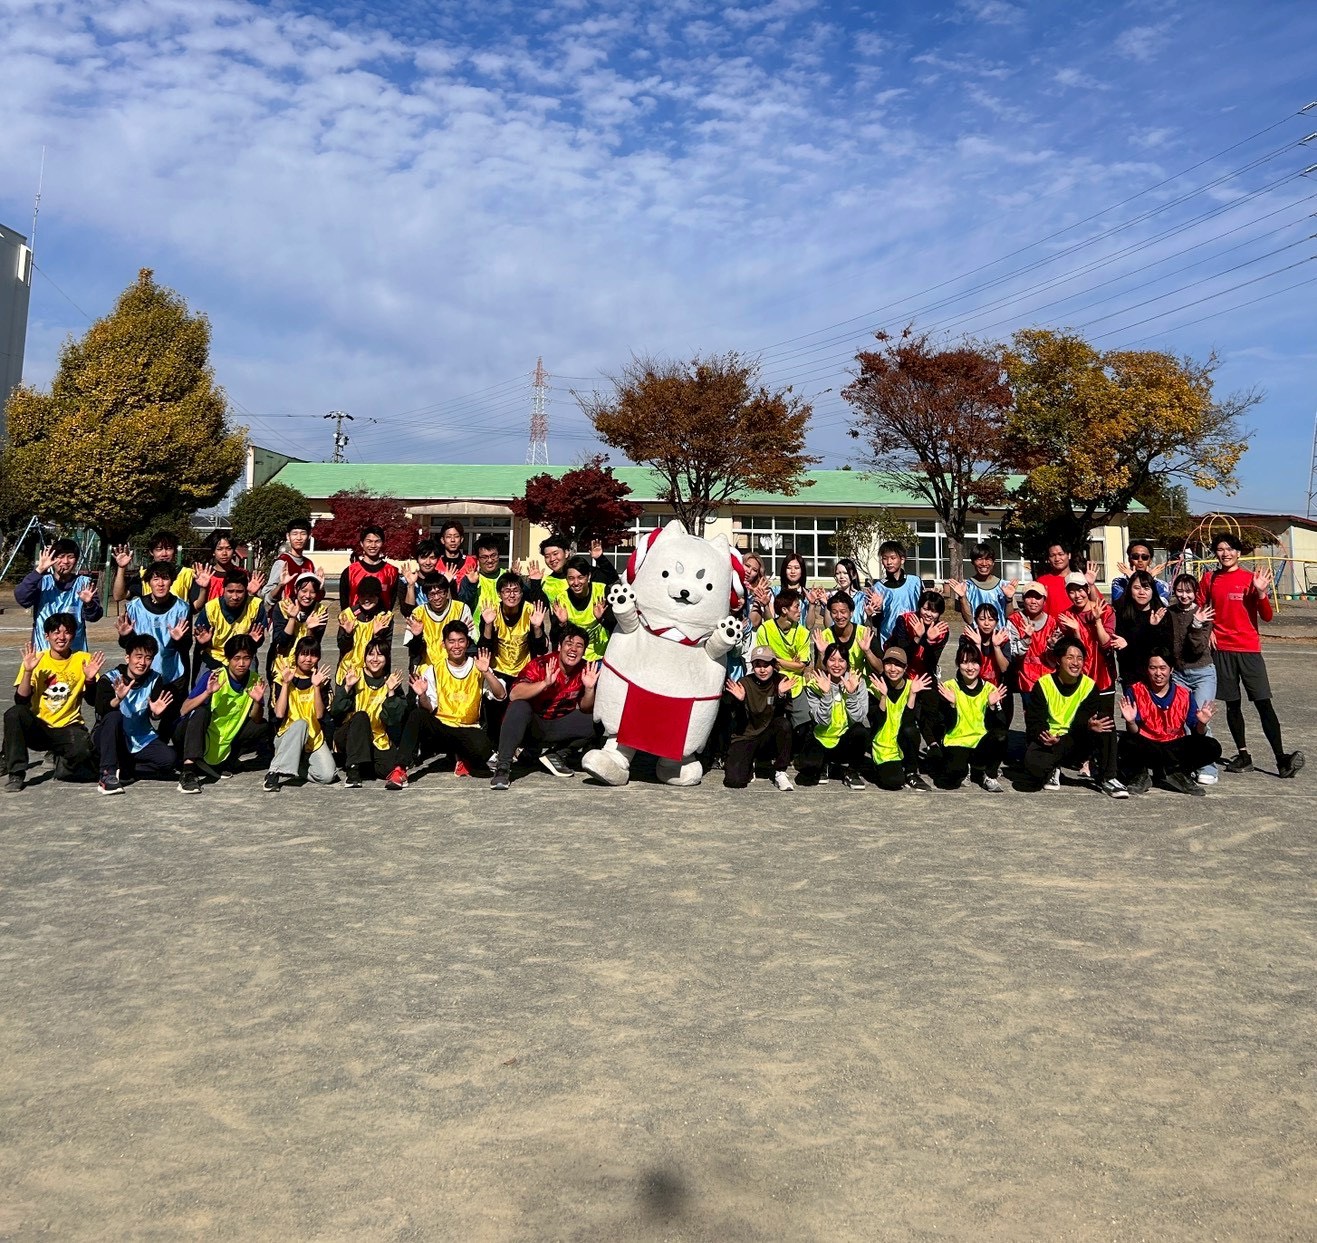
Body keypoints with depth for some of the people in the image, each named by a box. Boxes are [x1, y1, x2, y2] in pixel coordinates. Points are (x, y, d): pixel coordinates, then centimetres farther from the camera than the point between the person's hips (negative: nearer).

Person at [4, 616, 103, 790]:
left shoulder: (83, 660, -1)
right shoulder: (36, 659, -2)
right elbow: (21, 701, -10)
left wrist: (90, 679, -20)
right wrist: (28, 671, -22)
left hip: (68, 728, -1)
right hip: (38, 727, 1)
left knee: (83, 748, -34)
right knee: (14, 714, -30)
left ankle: (62, 763, 4)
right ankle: (16, 774, -16)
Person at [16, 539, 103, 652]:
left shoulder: (84, 583, 3)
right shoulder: (42, 580, 3)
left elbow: (94, 616, -4)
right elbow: (21, 599, -14)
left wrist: (89, 603, -27)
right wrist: (38, 571, -21)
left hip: (75, 652, 0)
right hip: (42, 651, 0)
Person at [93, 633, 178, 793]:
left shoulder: (155, 680, -2)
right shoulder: (109, 680, -11)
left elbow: (157, 720, -7)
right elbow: (102, 711, -27)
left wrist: (156, 713, -31)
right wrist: (118, 699, -46)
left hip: (141, 741, 3)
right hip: (111, 739, -2)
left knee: (169, 759, -22)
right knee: (114, 716, -34)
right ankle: (107, 774, -29)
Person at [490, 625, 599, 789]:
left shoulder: (585, 671, -7)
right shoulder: (540, 665, -21)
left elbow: (586, 710, -1)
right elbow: (513, 695, -33)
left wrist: (589, 688, -21)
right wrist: (545, 683, -45)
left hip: (558, 726, 4)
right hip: (531, 724, -4)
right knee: (519, 707, -34)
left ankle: (557, 754, 4)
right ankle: (502, 768, -29)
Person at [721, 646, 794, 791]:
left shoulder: (781, 681, -5)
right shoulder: (744, 683, -9)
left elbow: (782, 714, -13)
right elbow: (739, 722, -12)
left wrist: (781, 695, -30)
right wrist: (739, 701, -30)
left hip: (769, 736, 2)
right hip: (745, 736, -1)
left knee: (784, 724, -32)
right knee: (734, 781, -22)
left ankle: (780, 773, -14)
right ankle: (748, 765, 15)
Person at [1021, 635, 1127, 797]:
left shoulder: (1089, 686, -1)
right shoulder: (1043, 685, -7)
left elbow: (1083, 720, -9)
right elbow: (1034, 721, -10)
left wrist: (1089, 726, -35)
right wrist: (1042, 735, -34)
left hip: (1077, 743, 2)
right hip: (1048, 742, -2)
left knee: (1105, 723, -24)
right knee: (1033, 763, -36)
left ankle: (1107, 779, -15)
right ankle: (1053, 770, 5)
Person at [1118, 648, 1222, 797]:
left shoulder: (1185, 694, 0)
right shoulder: (1135, 691, -7)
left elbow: (1196, 733, -2)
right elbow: (1134, 733, -12)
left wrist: (1201, 724, -24)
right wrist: (1130, 722, -35)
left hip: (1175, 748, 2)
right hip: (1147, 748, -2)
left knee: (1212, 748, -21)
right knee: (1127, 742, -35)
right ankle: (1139, 776, -4)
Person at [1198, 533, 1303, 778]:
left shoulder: (1251, 579, 0)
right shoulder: (1209, 579, 6)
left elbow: (1266, 616, -2)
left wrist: (1261, 593, -16)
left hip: (1249, 649, -2)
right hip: (1222, 649, 2)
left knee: (1263, 703, -8)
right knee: (1232, 704, 7)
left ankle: (1281, 759, -10)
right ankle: (1243, 756, 16)